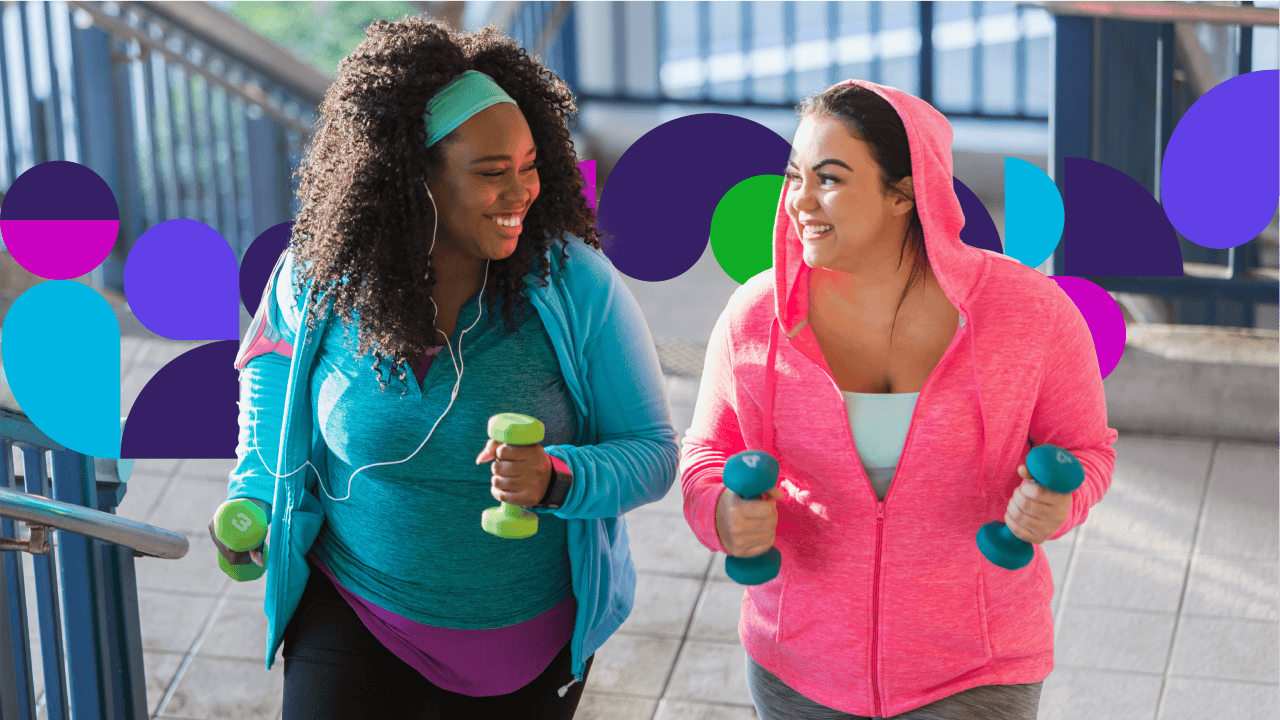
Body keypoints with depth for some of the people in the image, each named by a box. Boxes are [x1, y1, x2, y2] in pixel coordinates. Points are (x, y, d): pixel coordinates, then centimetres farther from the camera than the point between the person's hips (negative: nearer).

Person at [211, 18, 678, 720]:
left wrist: (557, 479, -31)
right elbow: (271, 361, 13)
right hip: (356, 623, 0)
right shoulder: (319, 277, -11)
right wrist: (254, 498, 2)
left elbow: (652, 451, -11)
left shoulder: (578, 285, -16)